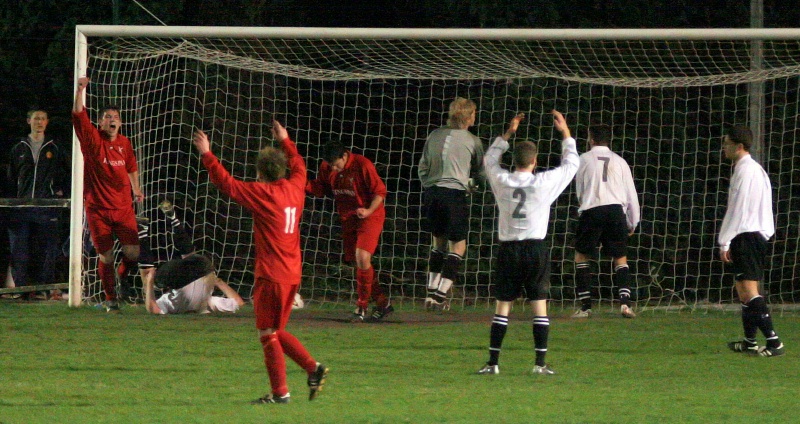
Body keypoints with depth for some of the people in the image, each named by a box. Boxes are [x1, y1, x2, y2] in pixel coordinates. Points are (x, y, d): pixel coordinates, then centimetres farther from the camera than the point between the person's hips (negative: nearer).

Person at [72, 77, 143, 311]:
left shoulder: (124, 143, 8)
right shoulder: (93, 140, -4)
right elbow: (78, 115, -17)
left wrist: (136, 188, 22)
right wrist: (80, 90, -27)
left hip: (123, 207, 3)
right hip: (98, 209, -3)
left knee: (133, 252, -4)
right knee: (106, 256, 0)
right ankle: (110, 298, 14)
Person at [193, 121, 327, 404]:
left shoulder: (262, 193, -11)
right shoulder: (295, 189, 8)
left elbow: (226, 183, -9)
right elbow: (298, 166, 30)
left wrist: (206, 155, -1)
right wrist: (285, 141, 43)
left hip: (271, 274, -7)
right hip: (292, 273, 7)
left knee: (268, 333, -1)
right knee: (276, 331, 18)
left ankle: (280, 392, -1)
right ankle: (313, 368, 6)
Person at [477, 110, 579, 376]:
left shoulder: (502, 181, -1)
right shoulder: (544, 183, -5)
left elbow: (489, 159, 22)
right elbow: (571, 164, 10)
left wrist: (508, 133, 25)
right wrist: (565, 133, 19)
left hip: (508, 249, 1)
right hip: (536, 249, -1)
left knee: (502, 306, 3)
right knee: (539, 305, 3)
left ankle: (492, 362, 2)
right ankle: (540, 362, 0)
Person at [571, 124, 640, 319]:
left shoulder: (584, 159, 8)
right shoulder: (619, 161, 12)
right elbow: (631, 194, 13)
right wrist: (632, 223, 23)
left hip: (591, 210, -2)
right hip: (616, 210, 2)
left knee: (581, 256, 12)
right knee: (620, 259, 10)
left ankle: (585, 306, 5)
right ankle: (625, 302, -10)